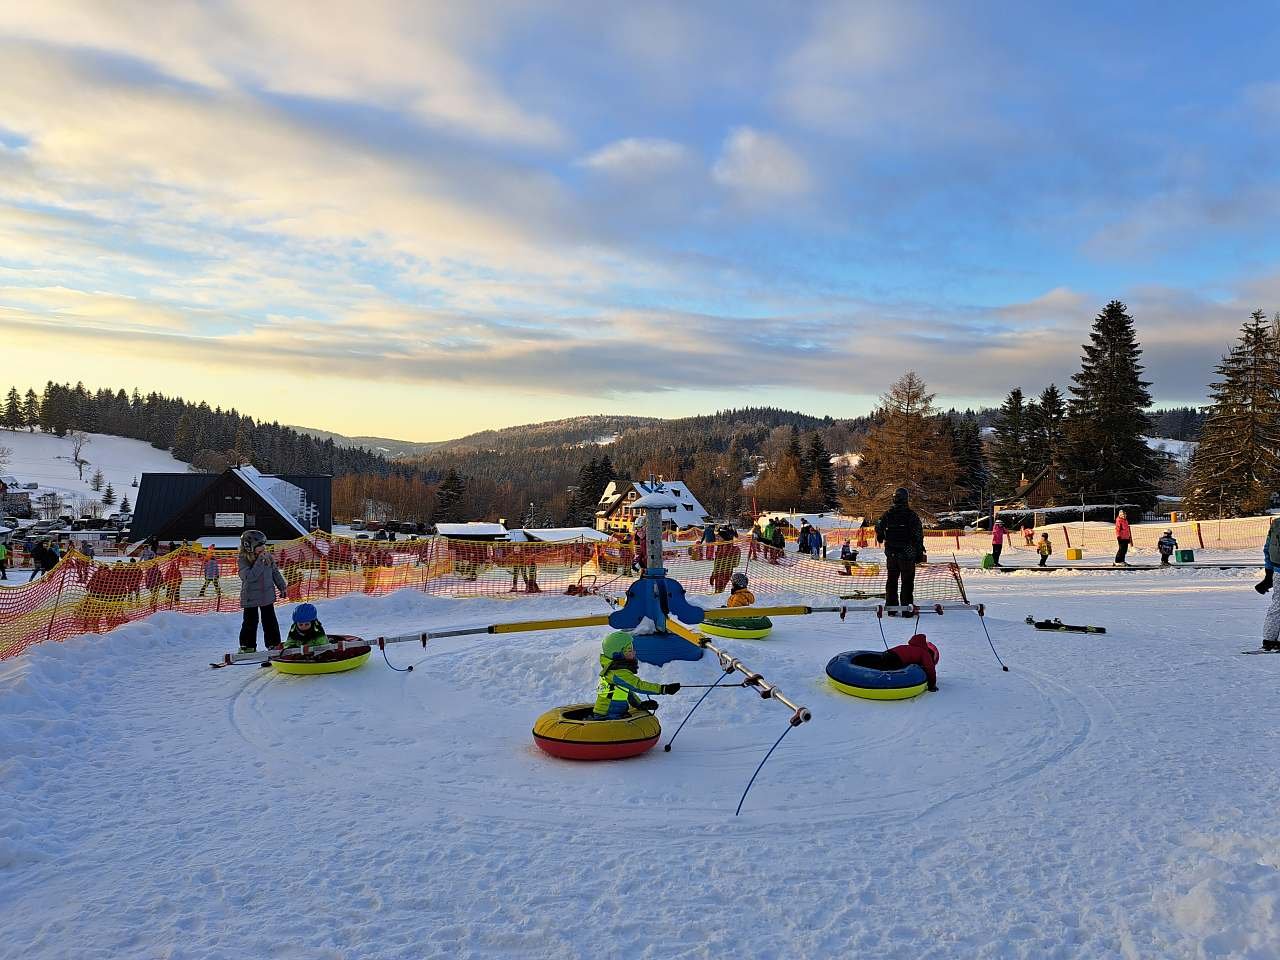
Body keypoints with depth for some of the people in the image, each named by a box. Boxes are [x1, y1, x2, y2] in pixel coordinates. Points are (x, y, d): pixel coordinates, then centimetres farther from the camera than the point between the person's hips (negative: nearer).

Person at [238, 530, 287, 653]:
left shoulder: (268, 557, -2)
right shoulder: (242, 560, -15)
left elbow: (275, 573, 11)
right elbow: (249, 577, -29)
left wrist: (282, 587, 12)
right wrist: (260, 562, -29)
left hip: (268, 595, 4)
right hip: (250, 598, -4)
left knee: (270, 621, 11)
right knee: (250, 622, 4)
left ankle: (274, 643, 21)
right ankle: (247, 646, 17)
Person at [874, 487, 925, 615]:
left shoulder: (887, 514, 0)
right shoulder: (912, 515, -10)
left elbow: (879, 531, 13)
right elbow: (918, 535, -9)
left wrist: (880, 538, 36)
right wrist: (920, 553, -2)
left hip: (891, 553, 3)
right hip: (907, 553, -3)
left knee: (891, 580, 11)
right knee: (907, 582, 2)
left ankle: (891, 608, 12)